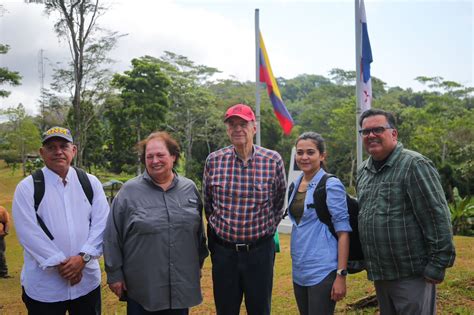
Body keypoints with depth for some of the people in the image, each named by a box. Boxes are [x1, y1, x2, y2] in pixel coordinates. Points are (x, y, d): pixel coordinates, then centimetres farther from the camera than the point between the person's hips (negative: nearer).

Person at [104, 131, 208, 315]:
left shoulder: (190, 188, 5)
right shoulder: (129, 191, -5)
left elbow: (199, 231, 14)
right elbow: (113, 236, -3)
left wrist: (198, 264, 16)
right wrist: (115, 274, -2)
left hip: (182, 285, 3)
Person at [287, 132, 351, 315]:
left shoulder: (331, 185, -10)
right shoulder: (296, 184, 9)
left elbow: (343, 231, -13)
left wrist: (341, 275, -18)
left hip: (322, 271, -7)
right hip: (299, 270, 7)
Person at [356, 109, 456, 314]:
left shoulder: (414, 165, -13)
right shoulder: (363, 171, 9)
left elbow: (438, 218, -16)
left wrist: (437, 265, -16)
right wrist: (361, 260, 16)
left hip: (411, 274, -7)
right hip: (380, 274, 7)